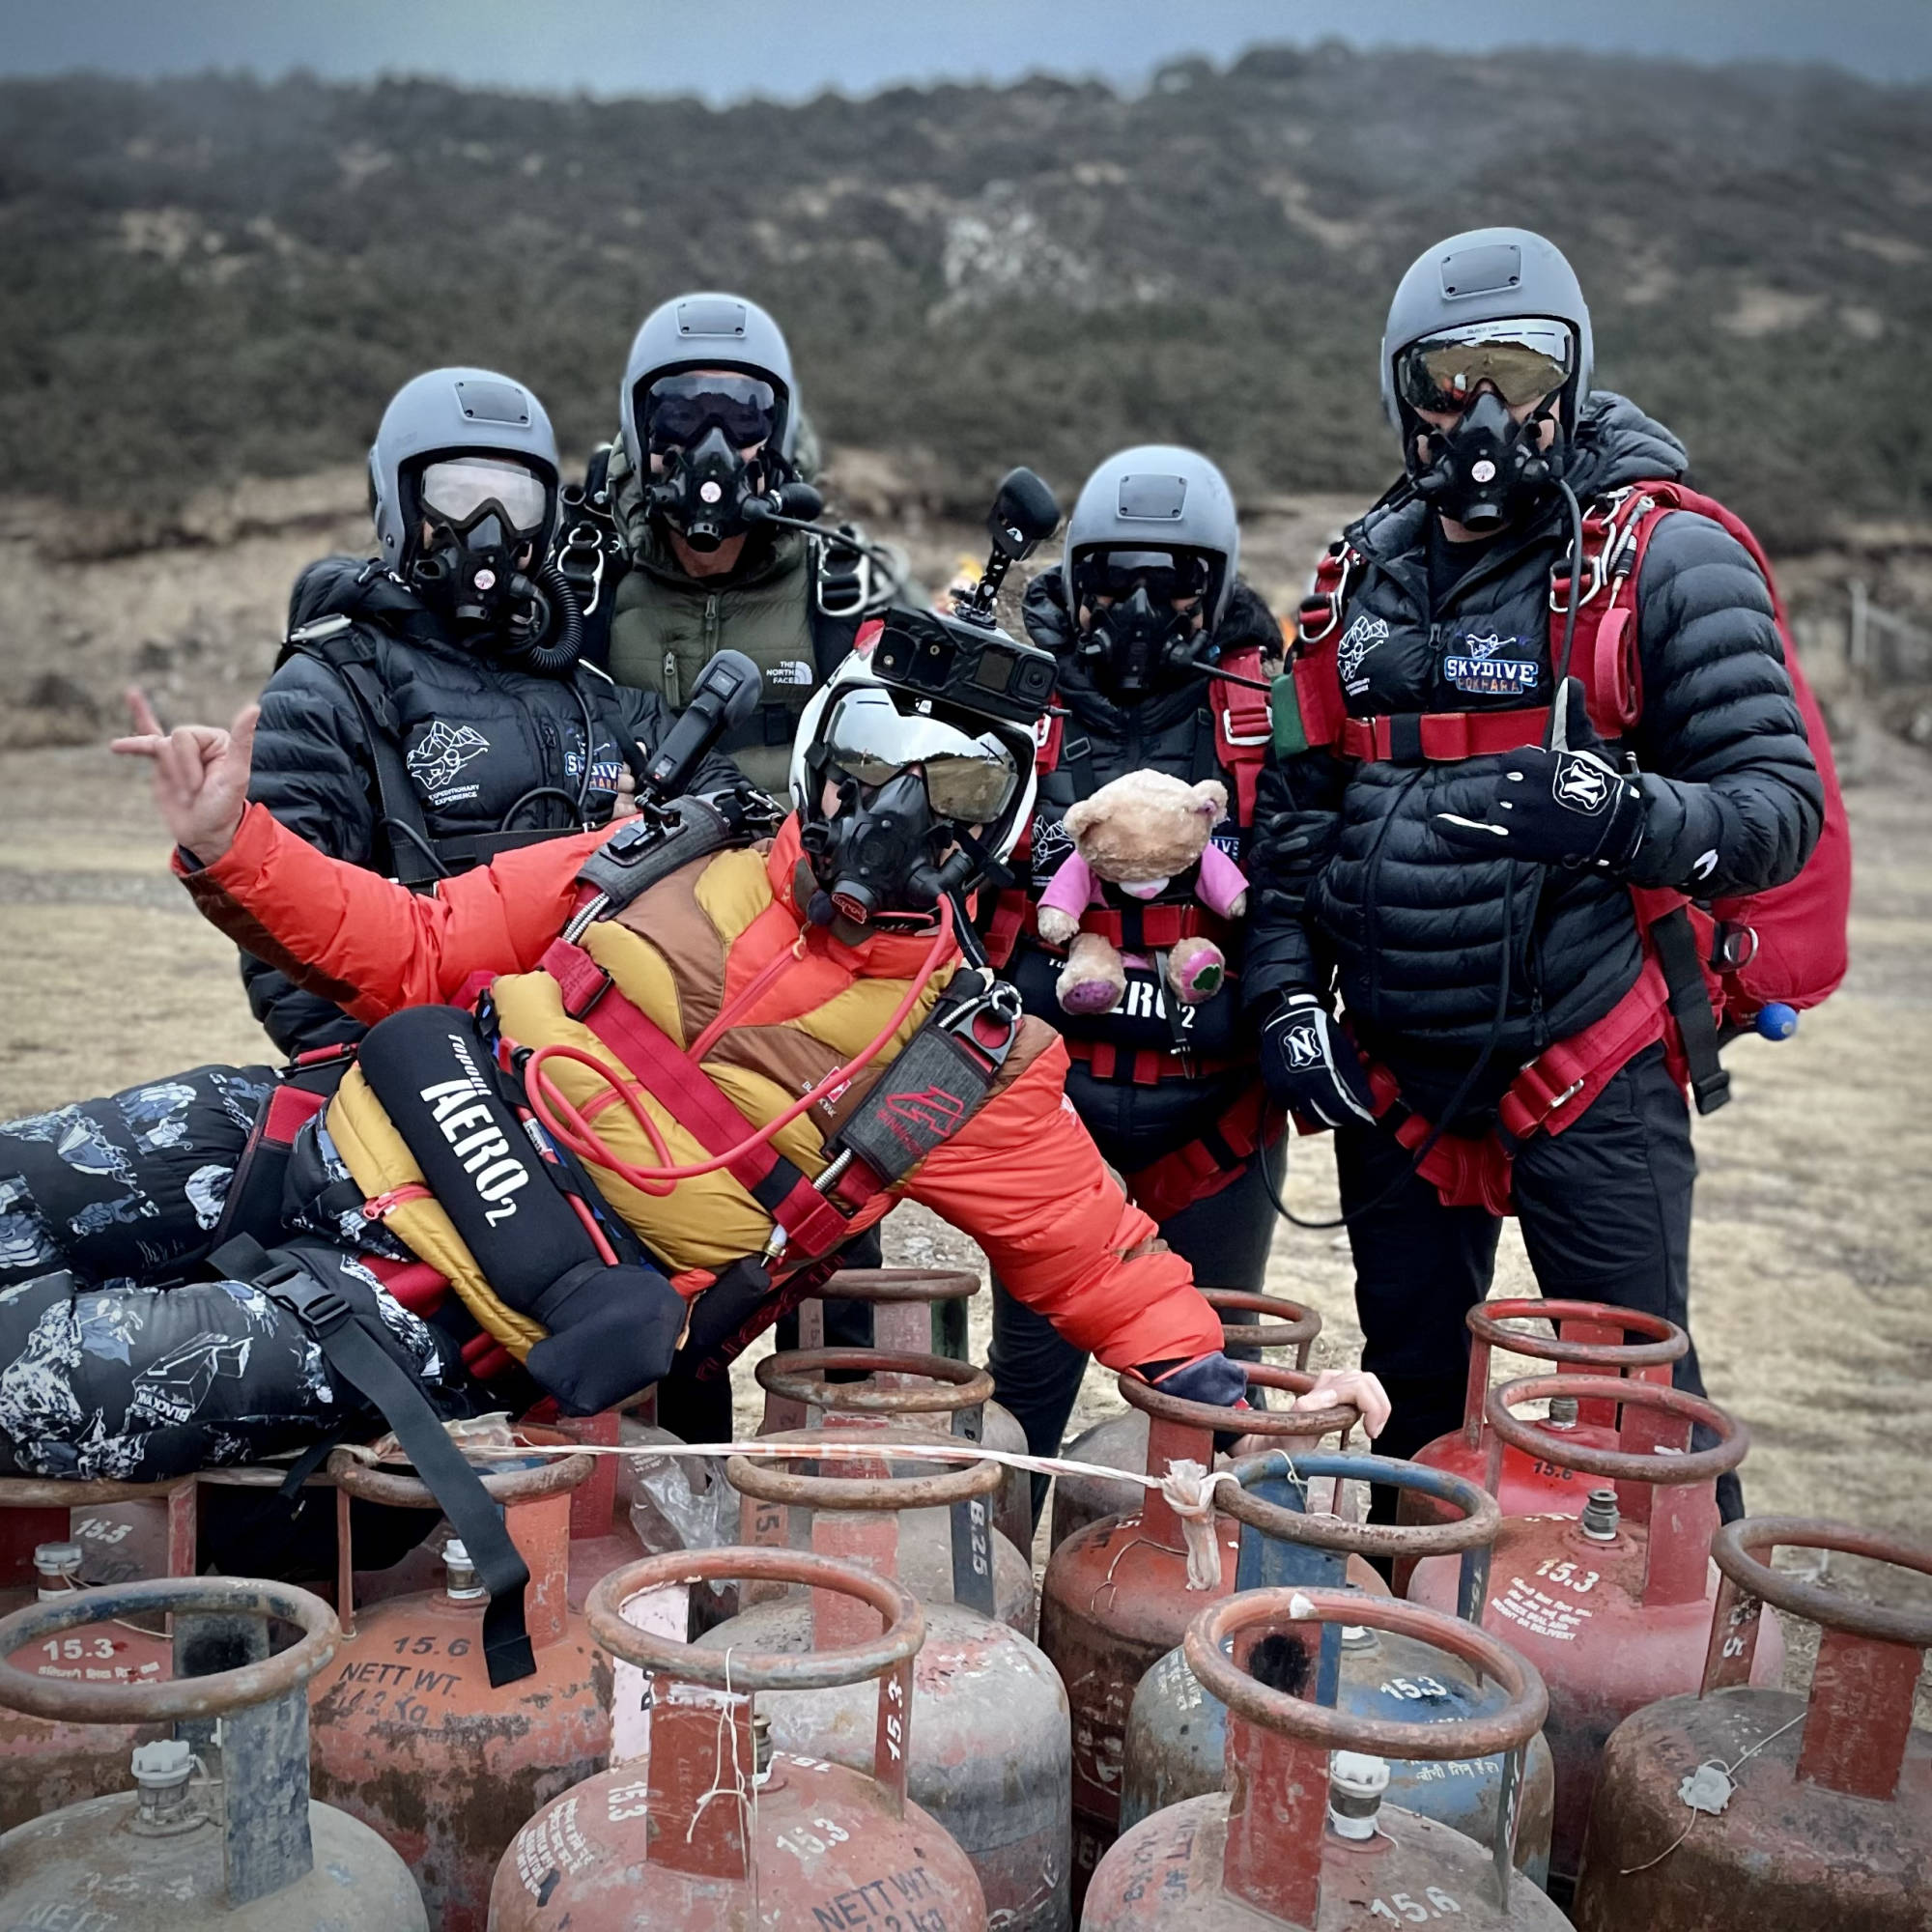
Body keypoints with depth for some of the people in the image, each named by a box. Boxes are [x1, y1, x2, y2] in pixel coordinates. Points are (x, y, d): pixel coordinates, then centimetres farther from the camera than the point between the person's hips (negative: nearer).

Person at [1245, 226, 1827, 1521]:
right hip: (1394, 1066, 5)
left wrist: (1631, 816, -30)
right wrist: (1285, 987, 5)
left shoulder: (1662, 560, -5)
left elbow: (1779, 806, -11)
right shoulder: (1363, 577, 11)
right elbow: (1295, 807, 15)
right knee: (1410, 1389, 16)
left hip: (1587, 1072, -5)